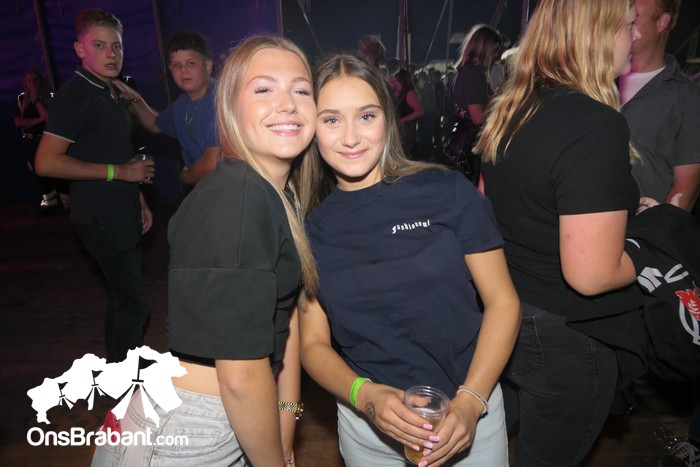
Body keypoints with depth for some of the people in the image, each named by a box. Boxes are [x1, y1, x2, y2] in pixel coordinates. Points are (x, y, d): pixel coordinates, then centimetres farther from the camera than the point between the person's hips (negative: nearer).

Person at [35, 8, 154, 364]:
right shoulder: (75, 96, -14)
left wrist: (138, 199, 16)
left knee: (122, 299, 17)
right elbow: (46, 162, -21)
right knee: (133, 304, -8)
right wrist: (119, 171, -20)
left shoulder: (110, 94, 16)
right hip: (101, 218, -9)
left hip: (121, 216, 10)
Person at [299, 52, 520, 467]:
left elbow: (502, 302, -7)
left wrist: (470, 401, -16)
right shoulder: (310, 228, -5)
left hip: (470, 415, -1)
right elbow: (314, 343, -1)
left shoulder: (447, 191, -11)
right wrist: (364, 396, -18)